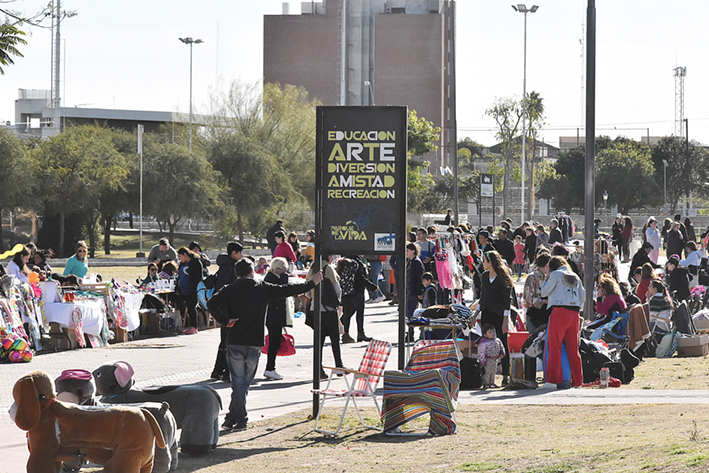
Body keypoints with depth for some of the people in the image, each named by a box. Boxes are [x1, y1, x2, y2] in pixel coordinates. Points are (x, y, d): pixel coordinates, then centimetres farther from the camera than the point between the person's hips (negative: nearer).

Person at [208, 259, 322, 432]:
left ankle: (240, 419, -1)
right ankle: (233, 417, 12)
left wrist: (225, 321, -8)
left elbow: (212, 304, -16)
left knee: (238, 381, 3)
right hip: (255, 343, 1)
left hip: (235, 343, -1)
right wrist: (312, 283, 20)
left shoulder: (230, 289, 0)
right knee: (245, 381, 11)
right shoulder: (263, 288, 3)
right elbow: (288, 290, 9)